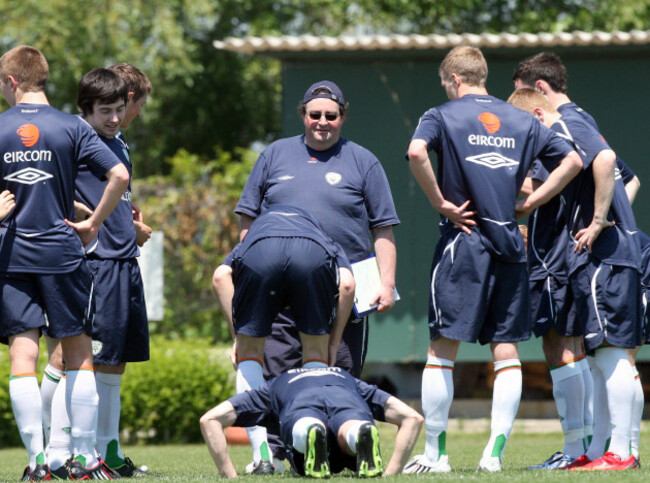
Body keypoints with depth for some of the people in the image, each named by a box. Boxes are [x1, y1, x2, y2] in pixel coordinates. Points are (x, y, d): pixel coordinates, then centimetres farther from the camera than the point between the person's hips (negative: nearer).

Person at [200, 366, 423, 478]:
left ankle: (312, 435, -65)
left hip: (301, 408, 0)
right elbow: (412, 417, 37)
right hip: (349, 402, 0)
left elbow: (210, 419, 36)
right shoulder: (347, 378, 48)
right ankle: (365, 436, -63)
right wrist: (390, 473, 33)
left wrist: (231, 477, 34)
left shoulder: (275, 385, 46)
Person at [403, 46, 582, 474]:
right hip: (510, 242, 4)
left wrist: (441, 204, -11)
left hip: (463, 241, -4)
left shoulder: (443, 116, 0)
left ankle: (435, 453, 3)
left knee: (442, 349, 1)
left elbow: (416, 152, -20)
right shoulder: (522, 121, 13)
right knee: (507, 350, 5)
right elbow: (572, 161, 11)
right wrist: (527, 202, 9)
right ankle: (496, 452, -2)